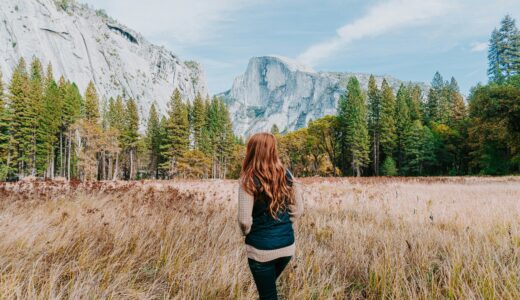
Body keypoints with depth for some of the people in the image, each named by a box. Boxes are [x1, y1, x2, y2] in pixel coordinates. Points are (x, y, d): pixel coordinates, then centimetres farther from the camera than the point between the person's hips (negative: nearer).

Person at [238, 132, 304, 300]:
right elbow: (298, 209, 3)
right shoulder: (286, 174, -2)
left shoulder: (249, 180, -16)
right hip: (287, 245, 5)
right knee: (269, 285, 30)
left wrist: (247, 233, 4)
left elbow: (245, 221, -17)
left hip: (261, 248, -5)